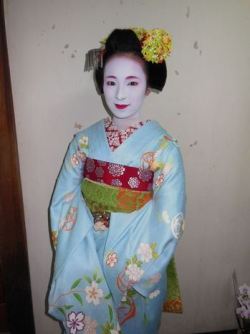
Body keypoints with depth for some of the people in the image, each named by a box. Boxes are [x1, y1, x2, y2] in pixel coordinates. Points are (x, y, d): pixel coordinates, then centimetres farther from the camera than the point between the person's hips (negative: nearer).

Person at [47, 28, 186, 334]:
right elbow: (61, 205, -3)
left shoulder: (164, 148, -15)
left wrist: (131, 276, -15)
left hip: (138, 267, -2)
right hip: (85, 263, 3)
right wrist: (77, 268, -10)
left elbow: (167, 227, -15)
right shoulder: (84, 142, -6)